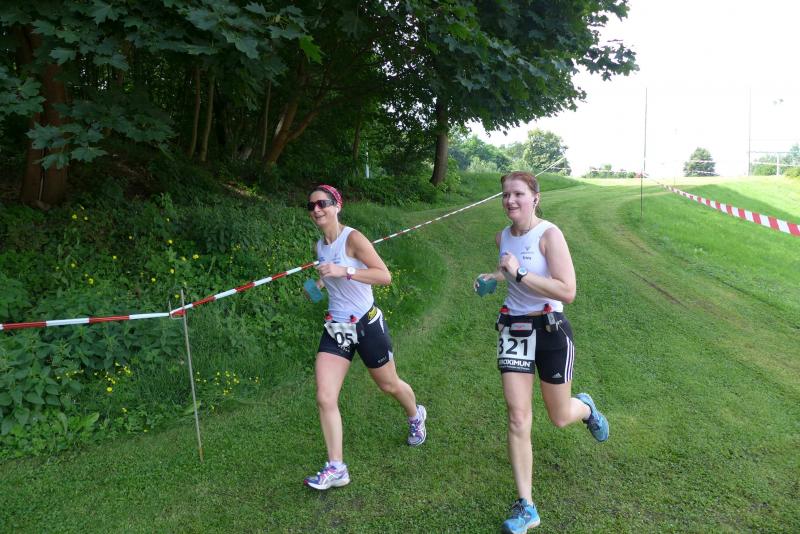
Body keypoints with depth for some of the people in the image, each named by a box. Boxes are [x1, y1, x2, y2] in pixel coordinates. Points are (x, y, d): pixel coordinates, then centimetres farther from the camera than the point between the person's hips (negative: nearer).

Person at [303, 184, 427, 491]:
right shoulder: (320, 246, 5)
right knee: (325, 398, -7)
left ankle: (416, 416, 50)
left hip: (367, 325, -5)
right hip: (335, 328, 5)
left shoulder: (353, 238, -16)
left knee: (389, 385, 16)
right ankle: (336, 468, 4)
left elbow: (385, 275, -24)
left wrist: (344, 272, -33)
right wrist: (319, 285, 2)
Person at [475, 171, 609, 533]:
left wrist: (519, 273, -27)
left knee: (560, 419, 13)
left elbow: (568, 291, -24)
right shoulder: (503, 237, 2)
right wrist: (493, 277, 3)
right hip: (513, 329, 4)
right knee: (517, 418, -2)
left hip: (550, 330, -4)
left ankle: (586, 408, 51)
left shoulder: (549, 234, -16)